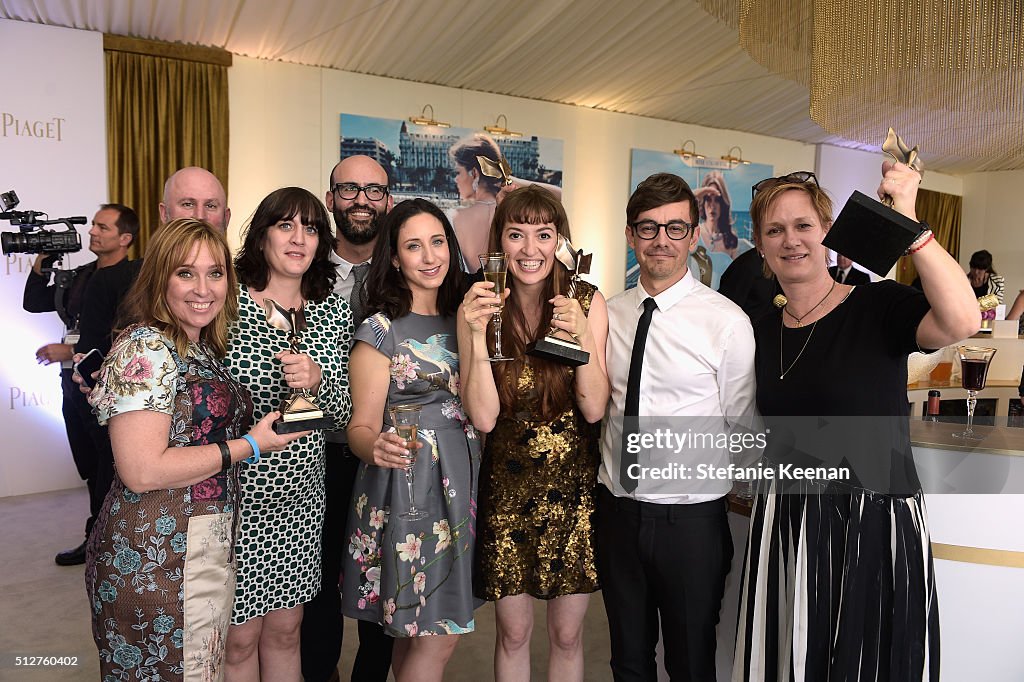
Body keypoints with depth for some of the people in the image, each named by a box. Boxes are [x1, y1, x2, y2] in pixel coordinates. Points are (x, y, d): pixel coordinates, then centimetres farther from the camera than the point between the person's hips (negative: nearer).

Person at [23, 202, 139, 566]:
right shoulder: (80, 275, 12)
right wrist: (43, 259, 5)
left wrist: (70, 351, -14)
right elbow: (33, 303, 17)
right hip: (75, 384, 8)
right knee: (91, 471, 17)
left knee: (108, 474, 4)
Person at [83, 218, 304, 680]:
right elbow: (142, 471, -22)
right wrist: (249, 444, -15)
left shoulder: (203, 349, 10)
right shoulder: (145, 348, -16)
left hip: (210, 549, 8)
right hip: (155, 560, -8)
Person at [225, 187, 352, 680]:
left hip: (299, 496, 3)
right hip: (233, 495, -3)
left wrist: (317, 378, -19)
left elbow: (345, 411, 0)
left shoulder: (333, 310, 2)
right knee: (240, 637, 11)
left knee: (285, 630, 18)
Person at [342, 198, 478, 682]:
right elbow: (361, 427, -9)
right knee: (439, 636, -1)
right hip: (408, 485, -5)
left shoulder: (459, 320, 10)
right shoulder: (380, 331, -7)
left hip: (461, 484, 6)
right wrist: (377, 448, -28)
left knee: (416, 630, 14)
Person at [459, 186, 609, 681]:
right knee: (513, 633, 15)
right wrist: (478, 335, -25)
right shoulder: (478, 306, -7)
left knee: (567, 635, 14)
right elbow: (483, 417, -14)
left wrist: (582, 338, -25)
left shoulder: (587, 302, -7)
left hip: (574, 488, 0)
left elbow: (593, 410, -10)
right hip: (507, 489, 0)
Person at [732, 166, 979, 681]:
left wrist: (907, 221, -31)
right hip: (782, 527, 4)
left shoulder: (878, 305, -8)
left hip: (876, 523, -4)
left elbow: (961, 321, -30)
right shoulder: (762, 333, 5)